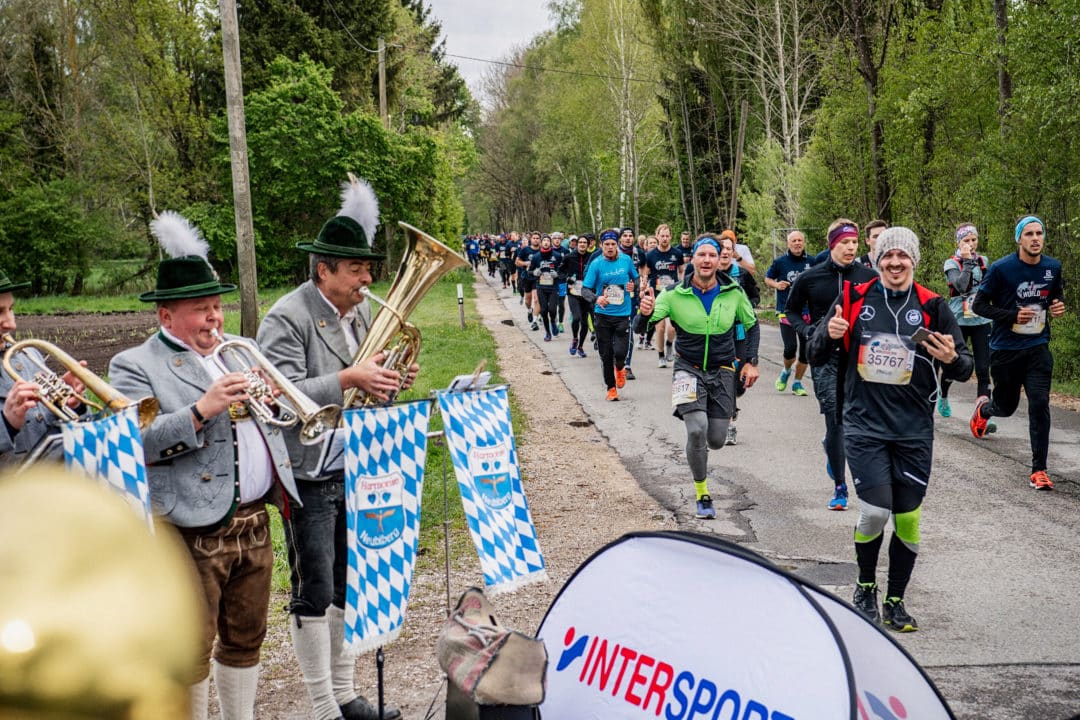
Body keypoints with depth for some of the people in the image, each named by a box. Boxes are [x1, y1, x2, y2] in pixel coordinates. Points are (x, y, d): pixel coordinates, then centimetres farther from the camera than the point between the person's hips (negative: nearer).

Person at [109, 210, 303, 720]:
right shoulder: (135, 366, -6)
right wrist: (200, 411, -26)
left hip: (254, 523, 7)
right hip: (193, 531, -6)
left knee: (245, 639, 18)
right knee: (191, 652, 4)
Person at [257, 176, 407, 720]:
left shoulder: (362, 313, 9)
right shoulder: (287, 318, -15)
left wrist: (386, 383, -3)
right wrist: (349, 379, -29)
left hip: (355, 468, 8)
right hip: (310, 476, -7)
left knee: (348, 588, 16)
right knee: (314, 595, 2)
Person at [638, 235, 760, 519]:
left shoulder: (734, 293, -5)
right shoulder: (676, 294, -11)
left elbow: (752, 325, 12)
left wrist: (751, 362, 3)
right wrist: (646, 313, -43)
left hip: (722, 372, 2)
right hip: (689, 370, -2)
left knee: (716, 440, 1)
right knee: (697, 431, -20)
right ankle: (702, 495, -1)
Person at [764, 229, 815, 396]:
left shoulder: (812, 262, 2)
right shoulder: (780, 262, 0)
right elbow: (767, 278, 13)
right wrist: (776, 285, -8)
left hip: (806, 312, 2)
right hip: (786, 312, -2)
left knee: (806, 350, 4)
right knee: (790, 347, -14)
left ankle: (797, 383, 21)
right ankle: (786, 371, 18)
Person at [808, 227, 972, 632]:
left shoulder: (932, 306, 2)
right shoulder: (853, 299, 2)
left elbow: (964, 370, 6)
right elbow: (816, 357, 7)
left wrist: (952, 359, -18)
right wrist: (829, 336, -15)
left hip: (914, 431, 1)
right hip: (864, 426, -1)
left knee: (907, 519, 5)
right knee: (875, 511, -11)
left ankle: (895, 602, 24)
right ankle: (865, 588, 17)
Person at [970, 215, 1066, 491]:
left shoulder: (1053, 268, 1)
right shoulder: (1001, 269, -12)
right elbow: (979, 304, -8)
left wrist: (1058, 306, -4)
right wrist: (1013, 316, -20)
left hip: (1038, 348, 2)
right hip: (1006, 349, -2)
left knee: (1039, 405, -11)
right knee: (1006, 407, 12)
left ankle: (1038, 470, -2)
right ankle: (984, 408, 51)